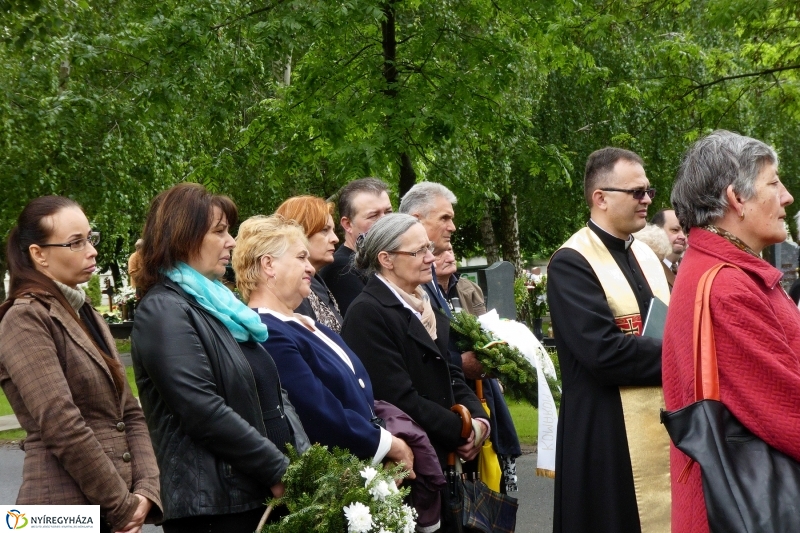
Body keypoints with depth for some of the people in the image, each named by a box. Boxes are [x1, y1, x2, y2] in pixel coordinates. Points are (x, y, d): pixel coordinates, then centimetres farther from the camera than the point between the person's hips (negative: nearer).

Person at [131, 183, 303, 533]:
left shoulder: (216, 304, 17)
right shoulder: (163, 311, -10)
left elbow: (268, 396, 20)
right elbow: (204, 412, -19)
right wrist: (280, 470, -16)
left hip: (260, 495, 8)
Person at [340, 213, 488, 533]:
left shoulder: (423, 305, 13)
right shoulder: (368, 313, -15)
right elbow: (400, 397, -20)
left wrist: (478, 419, -4)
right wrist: (463, 431, -13)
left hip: (443, 458, 8)